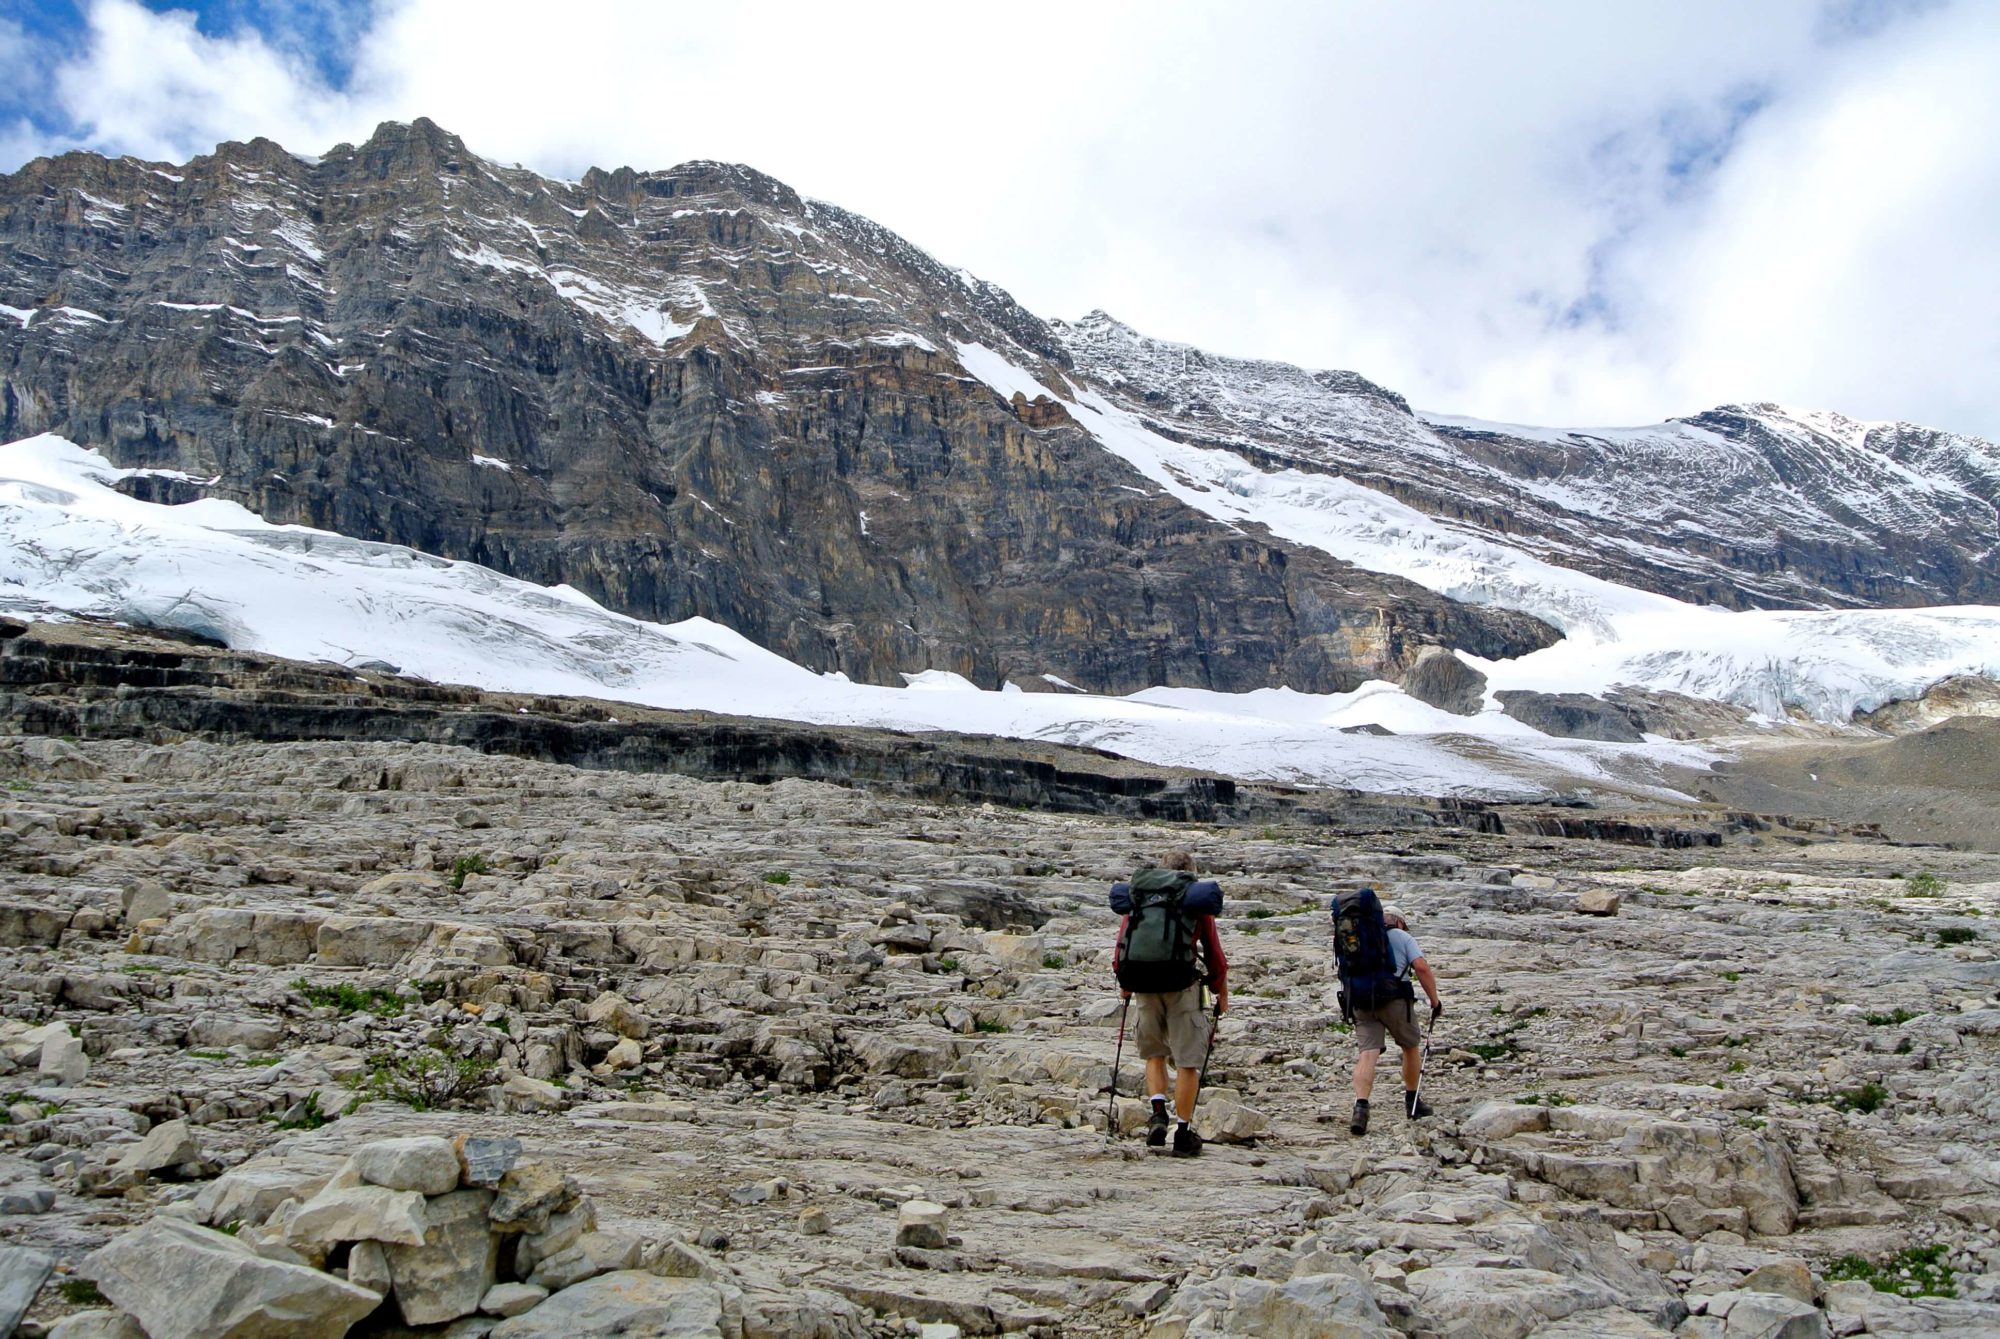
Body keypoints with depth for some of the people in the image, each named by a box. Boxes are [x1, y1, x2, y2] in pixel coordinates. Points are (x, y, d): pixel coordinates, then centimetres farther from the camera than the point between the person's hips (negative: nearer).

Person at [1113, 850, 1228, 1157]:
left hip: (1144, 985, 3)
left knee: (1154, 1054, 20)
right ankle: (1183, 1133, 5)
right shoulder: (1196, 899, 6)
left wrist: (1124, 984, 26)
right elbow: (1214, 952, 6)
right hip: (1183, 985, -2)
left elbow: (1120, 945, 13)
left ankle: (1158, 1111, 2)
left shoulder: (1137, 897, 12)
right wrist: (1222, 992, 17)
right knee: (1187, 1061, 4)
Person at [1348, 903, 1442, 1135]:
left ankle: (1360, 1107, -24)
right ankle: (1412, 1102, 31)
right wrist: (1435, 1001, 0)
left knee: (1367, 1053, -5)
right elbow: (1422, 968, -5)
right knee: (1411, 1046, 20)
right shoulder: (1403, 937, 10)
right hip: (1395, 998, -3)